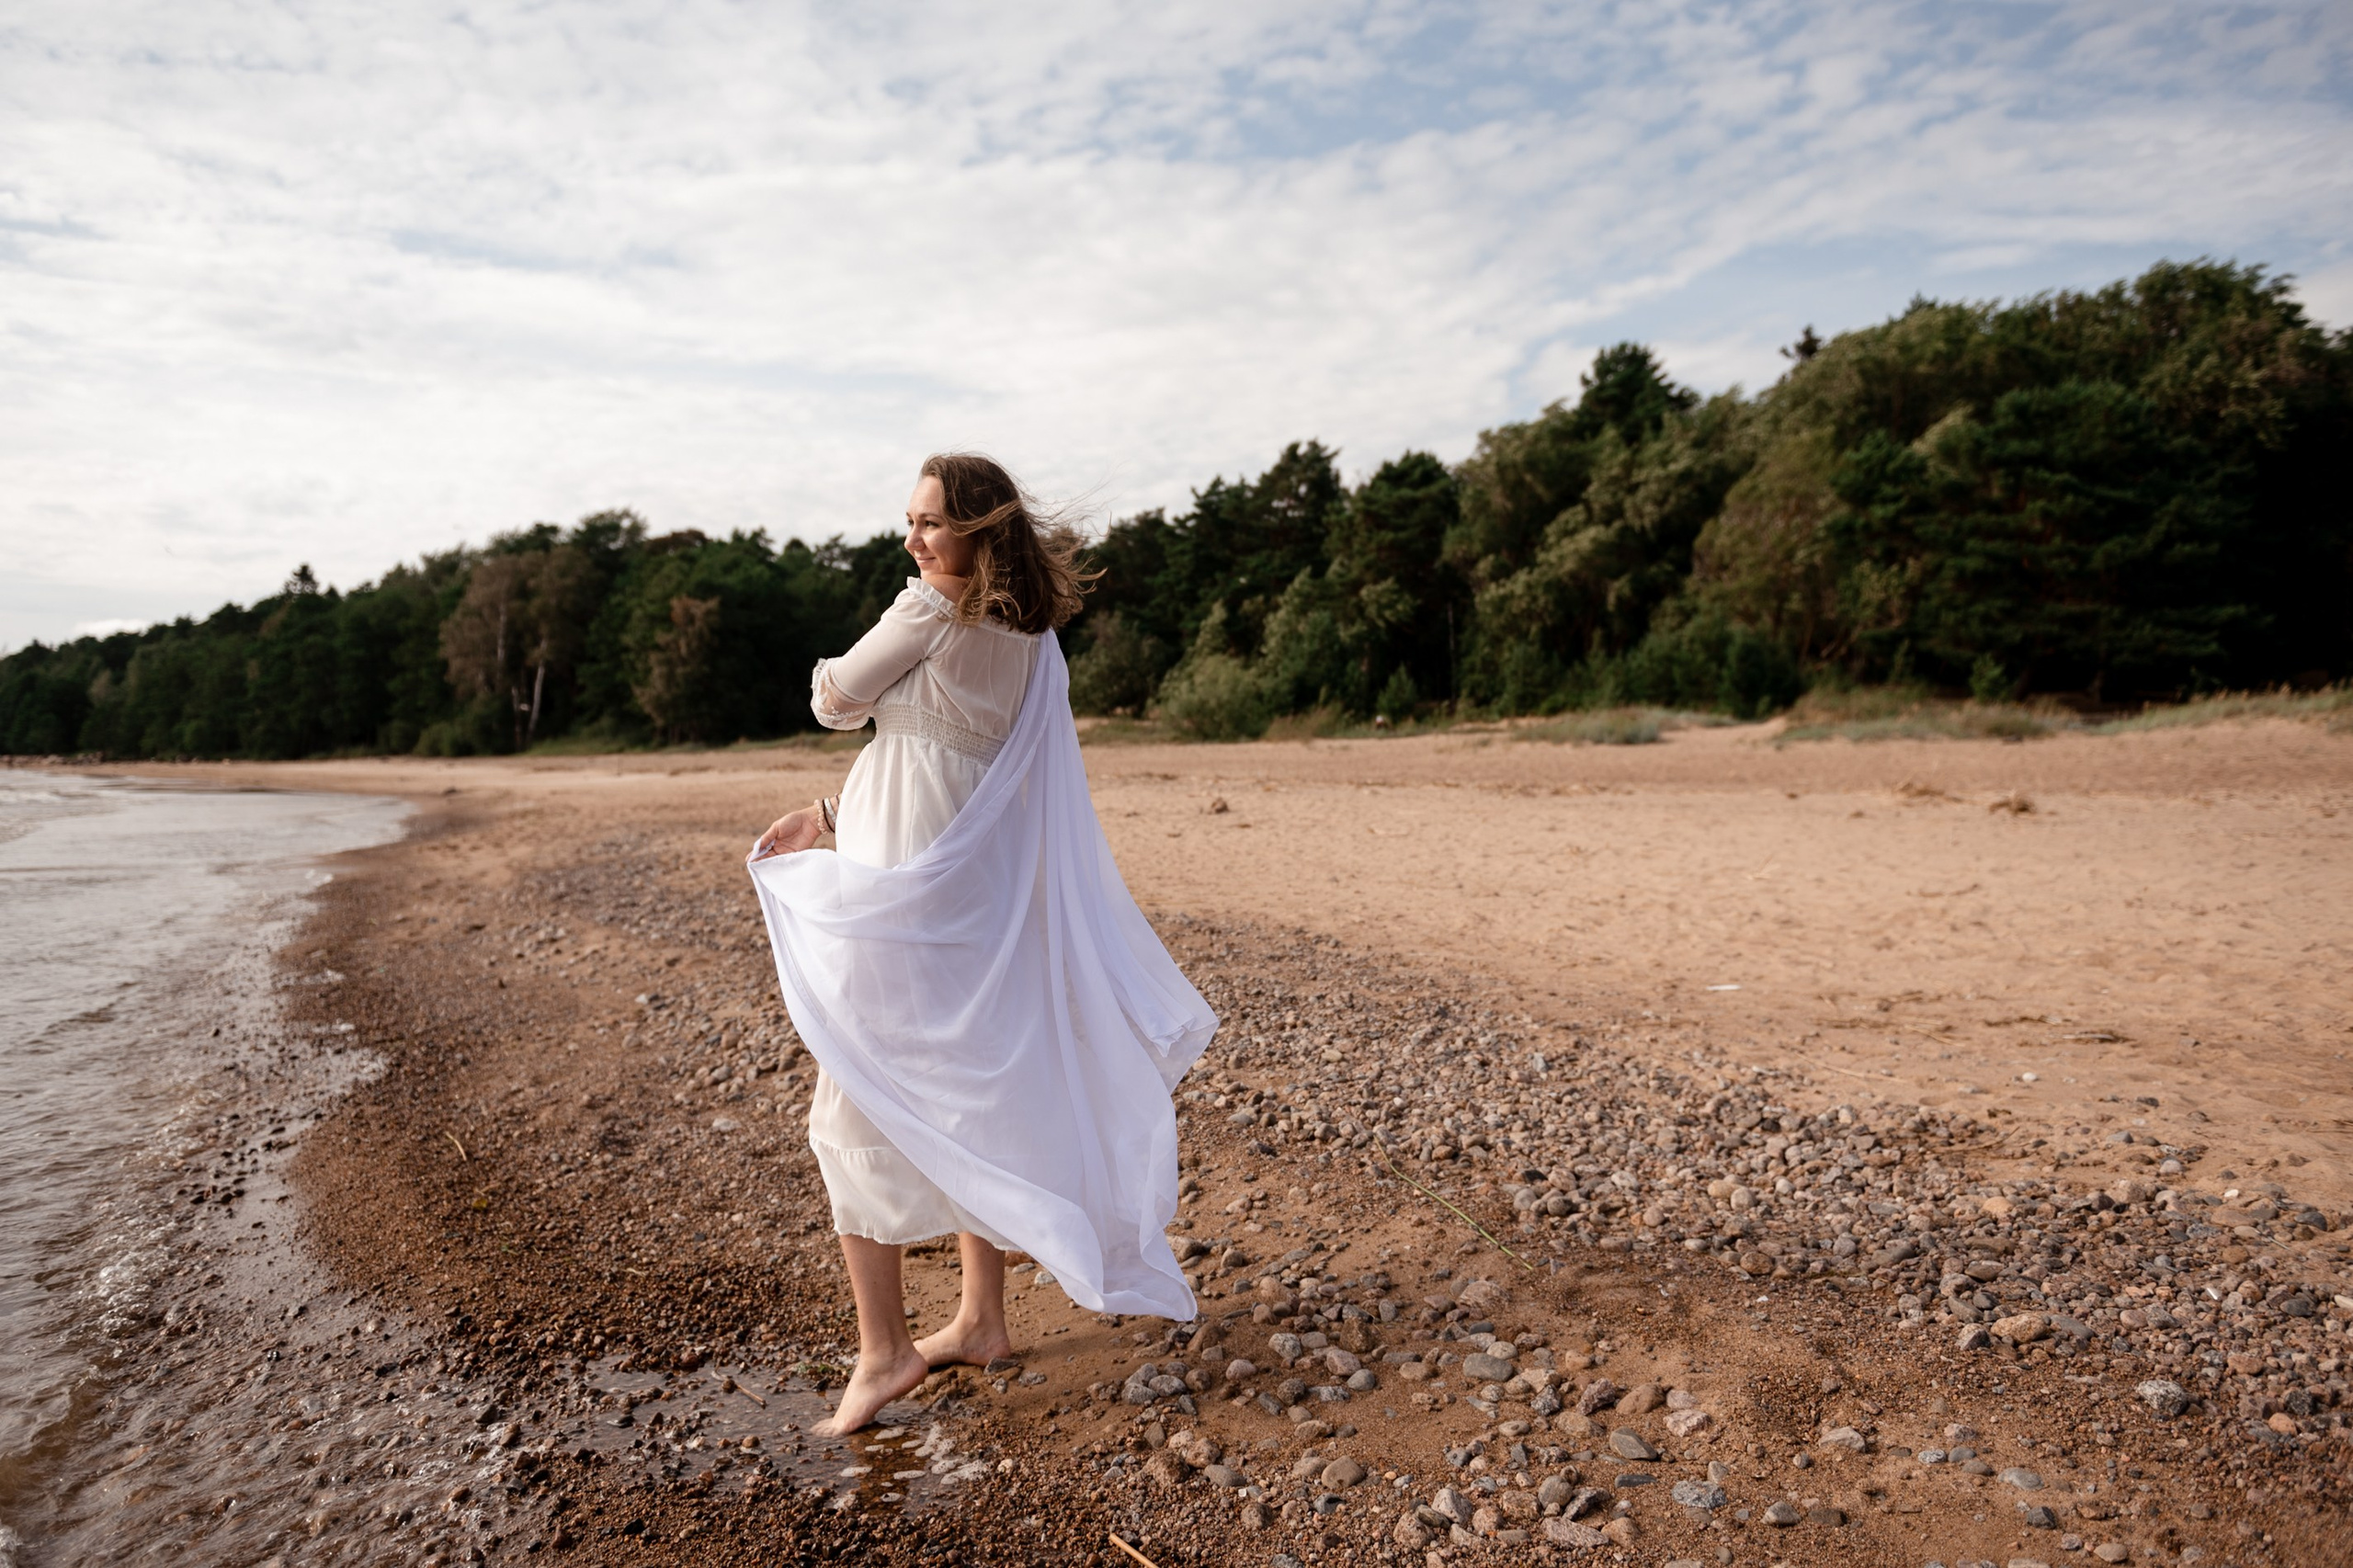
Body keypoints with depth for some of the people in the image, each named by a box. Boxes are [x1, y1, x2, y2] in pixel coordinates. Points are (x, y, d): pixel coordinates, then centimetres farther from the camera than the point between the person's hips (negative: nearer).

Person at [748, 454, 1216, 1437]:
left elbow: (833, 702, -5)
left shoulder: (931, 610, -16)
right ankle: (981, 1320, 27)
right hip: (971, 891, 9)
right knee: (965, 1098, 16)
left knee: (859, 1112, 2)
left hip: (902, 894, -9)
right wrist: (829, 815, 17)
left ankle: (883, 1348, 10)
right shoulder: (1028, 638, 9)